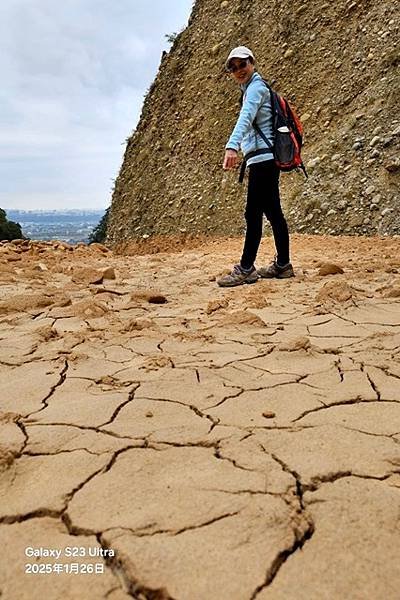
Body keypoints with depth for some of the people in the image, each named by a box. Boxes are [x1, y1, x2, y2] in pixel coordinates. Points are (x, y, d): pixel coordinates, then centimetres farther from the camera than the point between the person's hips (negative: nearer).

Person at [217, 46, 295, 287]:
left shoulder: (256, 87, -6)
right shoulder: (252, 88, 24)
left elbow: (246, 117, -26)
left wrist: (232, 146, -41)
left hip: (262, 157, -10)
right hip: (265, 158, 10)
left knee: (254, 213, -12)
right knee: (273, 212, 10)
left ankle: (246, 269, -11)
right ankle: (283, 265, 15)